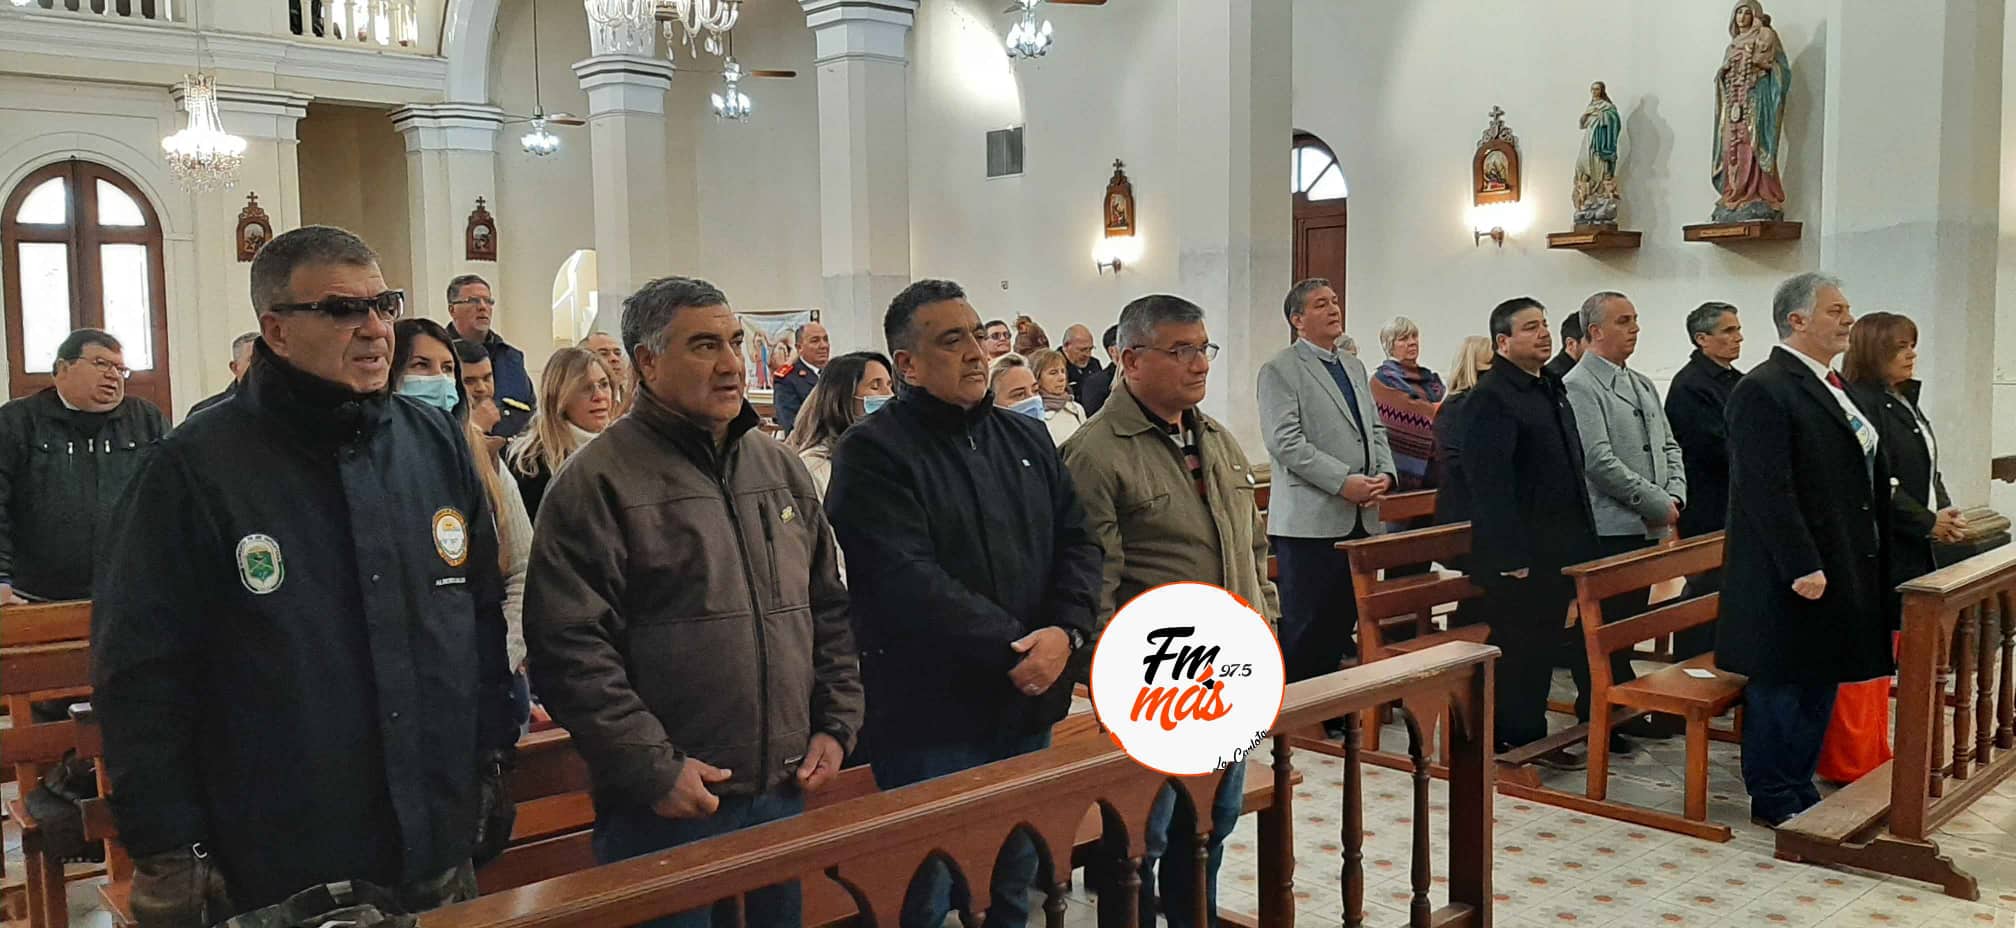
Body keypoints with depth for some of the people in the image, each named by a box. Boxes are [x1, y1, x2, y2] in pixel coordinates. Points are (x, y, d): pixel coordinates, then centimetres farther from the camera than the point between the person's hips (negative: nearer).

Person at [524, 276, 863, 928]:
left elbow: (829, 611, 17)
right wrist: (654, 769, -15)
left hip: (786, 792, 6)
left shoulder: (781, 468, 12)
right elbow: (570, 649, -14)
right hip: (667, 806, -6)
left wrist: (835, 725, 7)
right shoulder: (599, 482, -8)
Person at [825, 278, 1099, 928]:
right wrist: (1012, 649, -19)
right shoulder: (873, 453, -10)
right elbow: (909, 581, -20)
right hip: (932, 719, -6)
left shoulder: (1028, 439, 12)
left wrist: (1065, 632, -11)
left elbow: (1077, 541, 8)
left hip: (1029, 708, 6)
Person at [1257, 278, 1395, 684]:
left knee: (1343, 621, 12)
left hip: (1360, 518, 7)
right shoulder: (1279, 370, -6)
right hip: (1311, 520, -7)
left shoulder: (1354, 367, 18)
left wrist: (1384, 473, -1)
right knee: (1303, 632, -2)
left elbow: (1374, 429, 19)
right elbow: (1285, 442, -15)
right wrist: (1343, 482, -19)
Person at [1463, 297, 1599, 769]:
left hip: (1556, 548, 9)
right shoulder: (1492, 397, -15)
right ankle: (1518, 742, 11)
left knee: (1543, 645, 15)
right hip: (1518, 554, -9)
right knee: (1517, 649, 0)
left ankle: (1532, 737, 25)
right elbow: (1490, 482, -21)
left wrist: (1581, 539, 19)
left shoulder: (1550, 388, 16)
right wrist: (1511, 556, -23)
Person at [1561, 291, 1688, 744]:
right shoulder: (1579, 386, -11)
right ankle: (1597, 720, 5)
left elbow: (1669, 446, 20)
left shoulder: (1643, 384, 18)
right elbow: (1599, 461, -18)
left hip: (1646, 528, 8)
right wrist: (1659, 506, -13)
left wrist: (1675, 497, 2)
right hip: (1606, 530, -8)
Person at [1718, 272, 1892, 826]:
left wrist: (1873, 561, 15)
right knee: (1779, 687, 2)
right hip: (1792, 576, -9)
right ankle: (1774, 801, 14)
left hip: (1842, 568, 10)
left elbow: (1867, 476, 21)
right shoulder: (1764, 390, -16)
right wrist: (1801, 567, -23)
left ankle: (1800, 791, 28)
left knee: (1821, 682, 16)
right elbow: (1766, 489, -22)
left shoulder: (1832, 386, 15)